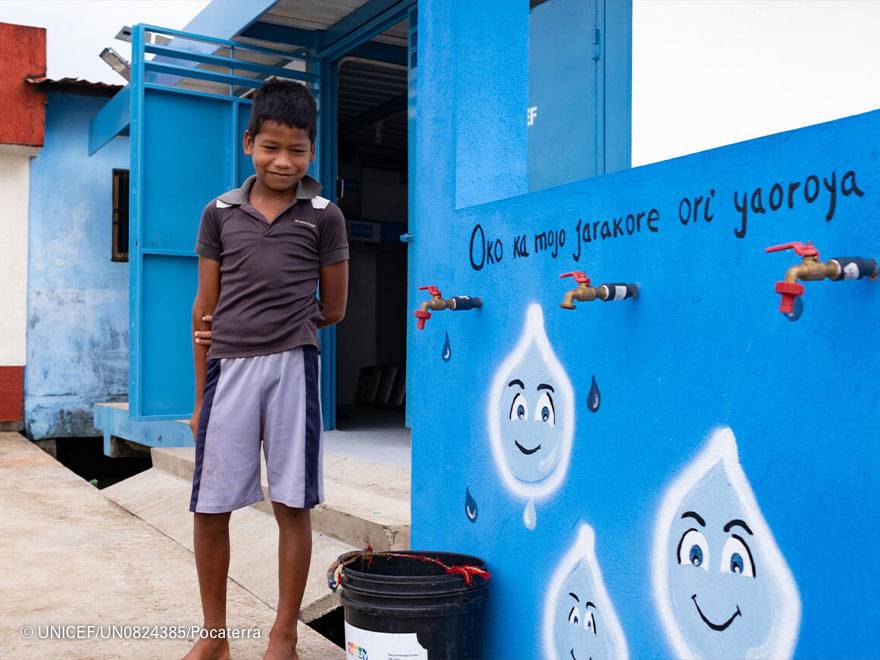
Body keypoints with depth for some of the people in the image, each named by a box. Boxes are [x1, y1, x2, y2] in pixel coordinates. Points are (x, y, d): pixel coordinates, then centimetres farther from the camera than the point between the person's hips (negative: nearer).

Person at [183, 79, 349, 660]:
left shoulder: (324, 217, 4)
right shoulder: (220, 213, 9)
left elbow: (333, 308, 8)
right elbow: (206, 307, 11)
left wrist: (273, 326, 3)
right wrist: (201, 394, 10)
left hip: (292, 367, -2)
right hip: (227, 369, 2)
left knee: (292, 504, 3)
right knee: (209, 508, 5)